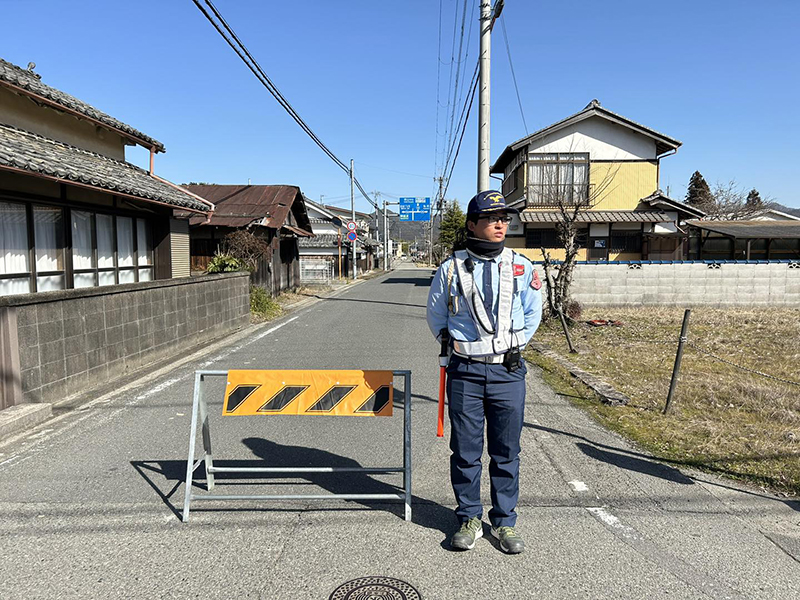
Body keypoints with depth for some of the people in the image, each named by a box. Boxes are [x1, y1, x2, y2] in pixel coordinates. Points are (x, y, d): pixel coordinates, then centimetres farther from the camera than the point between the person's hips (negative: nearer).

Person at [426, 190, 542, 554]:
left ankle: (504, 522, 25)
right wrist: (456, 344, 8)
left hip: (508, 370, 1)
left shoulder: (521, 268, 3)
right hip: (465, 372, -1)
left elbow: (532, 313, 16)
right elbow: (436, 315, 12)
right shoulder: (452, 268, -1)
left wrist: (514, 345, 10)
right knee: (465, 451, 7)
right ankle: (469, 519, 24)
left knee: (506, 452, 10)